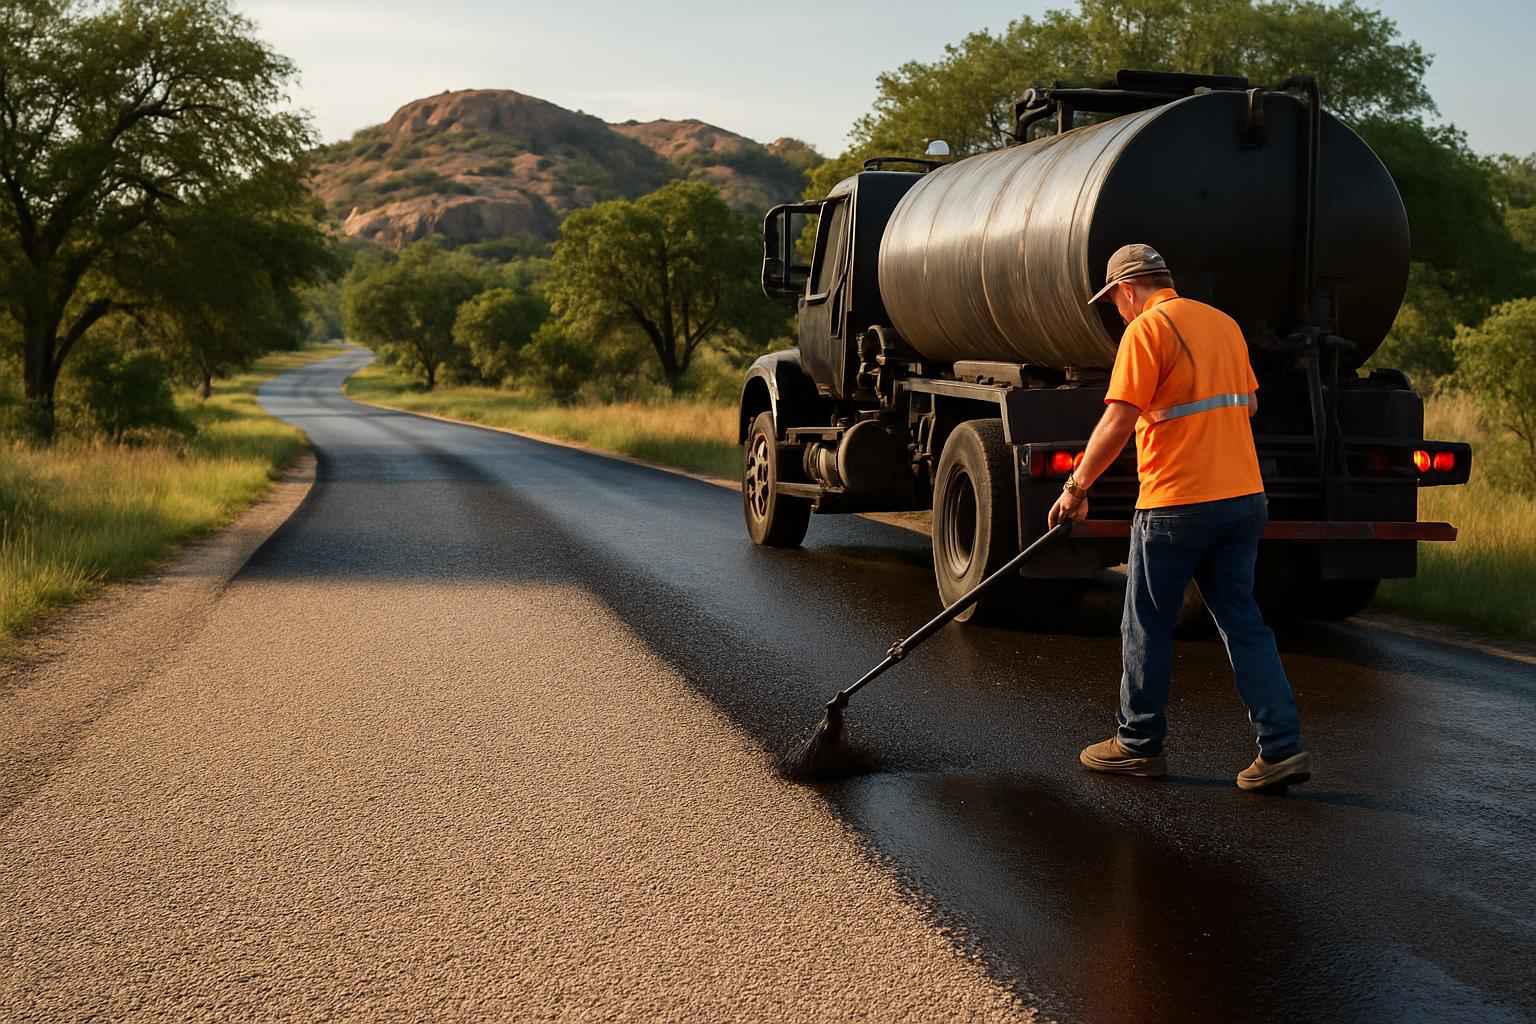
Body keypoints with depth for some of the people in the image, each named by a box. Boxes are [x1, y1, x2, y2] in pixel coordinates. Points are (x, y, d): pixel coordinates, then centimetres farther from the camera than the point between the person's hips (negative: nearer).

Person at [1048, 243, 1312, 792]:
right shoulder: (1224, 323, 14)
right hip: (1243, 497, 7)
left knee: (1147, 627, 8)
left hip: (1176, 504, -7)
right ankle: (1282, 747, 4)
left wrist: (1076, 489, -8)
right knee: (1243, 622, 10)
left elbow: (1118, 423, -17)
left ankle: (1139, 744, 19)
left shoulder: (1147, 330, -11)